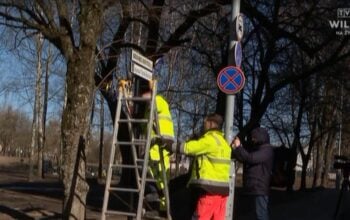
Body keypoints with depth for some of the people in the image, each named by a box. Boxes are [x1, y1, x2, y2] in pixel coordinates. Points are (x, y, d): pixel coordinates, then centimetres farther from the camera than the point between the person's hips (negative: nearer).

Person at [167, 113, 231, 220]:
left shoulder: (210, 139, -10)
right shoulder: (223, 142, 20)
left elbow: (188, 148, -12)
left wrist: (169, 146, -3)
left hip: (211, 188, -9)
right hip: (222, 187, 9)